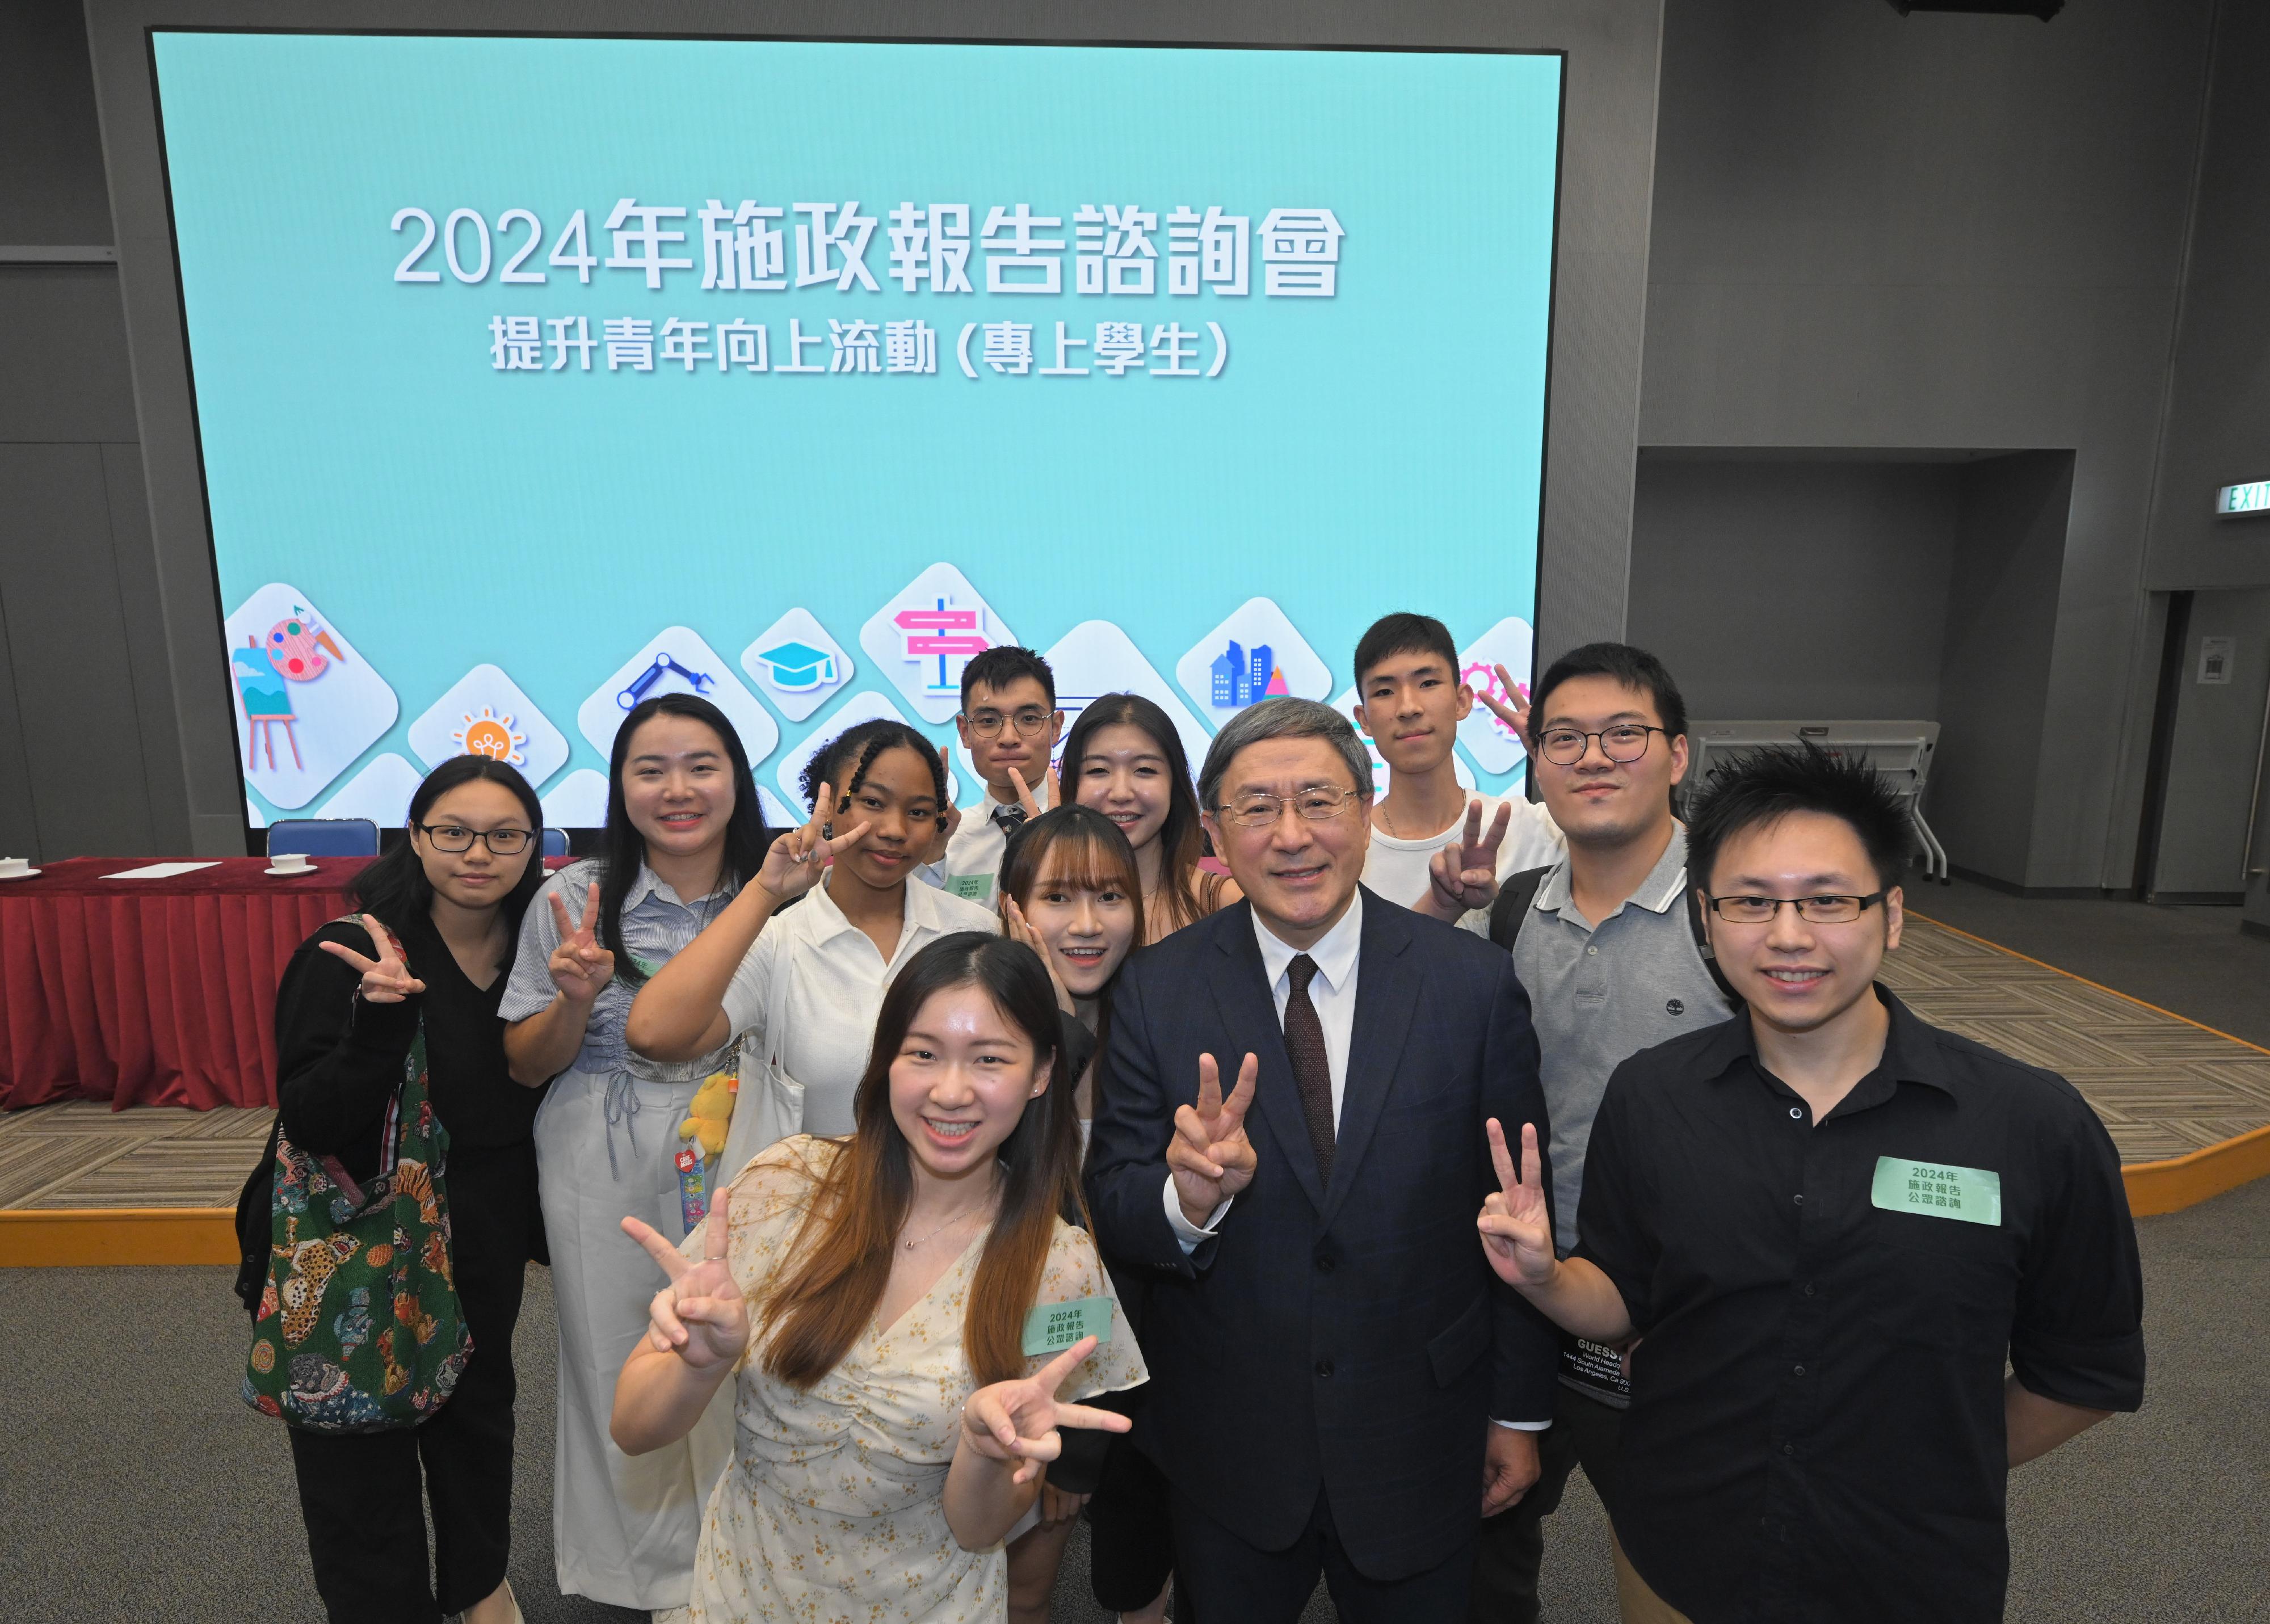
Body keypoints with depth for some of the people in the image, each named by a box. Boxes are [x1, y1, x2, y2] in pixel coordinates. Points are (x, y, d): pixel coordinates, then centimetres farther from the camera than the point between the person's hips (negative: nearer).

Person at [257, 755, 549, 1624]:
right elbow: (309, 1122, -22)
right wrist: (379, 1018, -38)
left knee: (478, 1406, 23)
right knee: (362, 1453, 11)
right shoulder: (350, 954, -20)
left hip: (486, 1234, 5)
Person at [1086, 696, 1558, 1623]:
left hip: (1420, 1446, 0)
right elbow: (1112, 1210, -9)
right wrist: (1187, 1198, -31)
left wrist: (1521, 1413, 3)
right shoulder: (1156, 990, -11)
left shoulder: (1473, 982, -12)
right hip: (1224, 1453, 1)